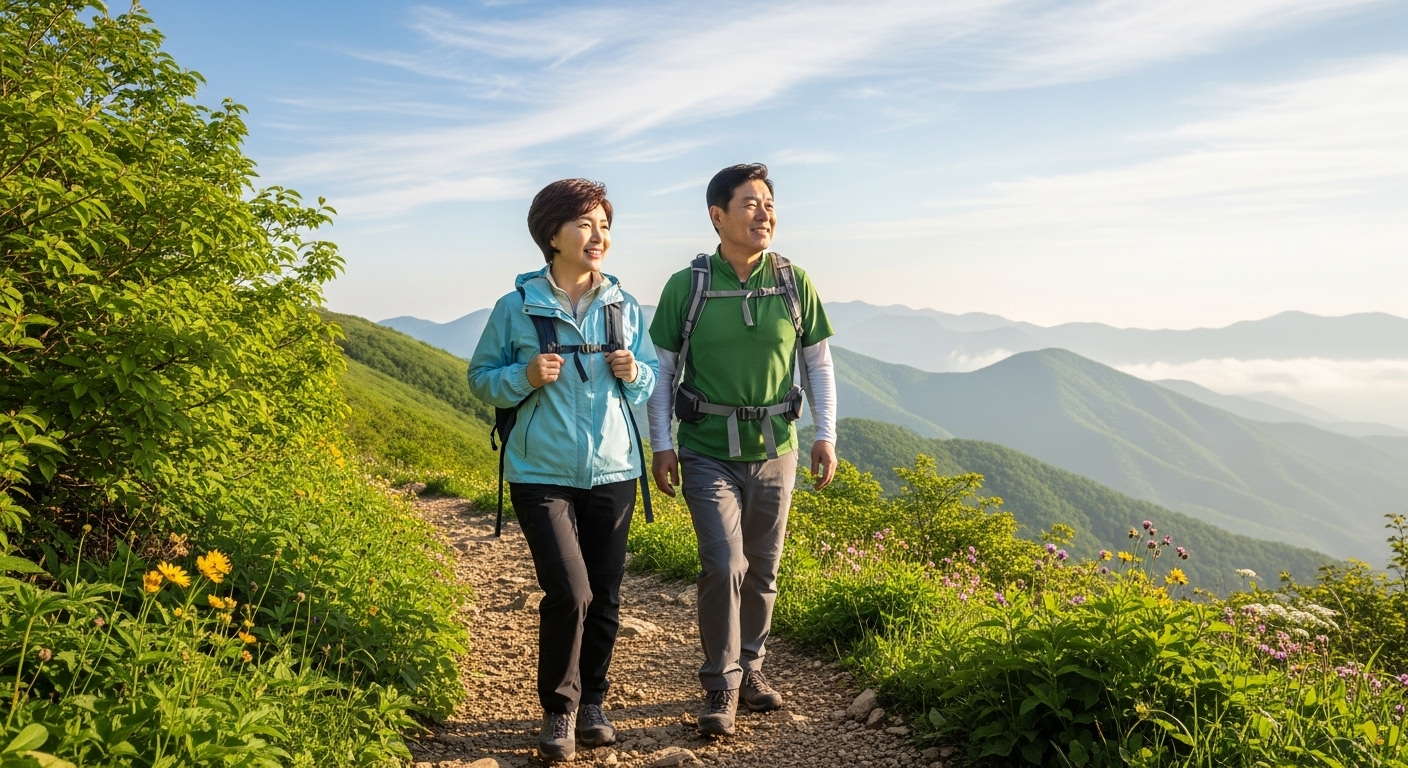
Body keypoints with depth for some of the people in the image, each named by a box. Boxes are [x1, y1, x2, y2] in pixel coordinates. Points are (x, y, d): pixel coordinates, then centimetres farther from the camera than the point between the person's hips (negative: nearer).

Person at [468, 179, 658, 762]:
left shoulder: (624, 307, 4)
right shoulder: (517, 307, -4)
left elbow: (651, 380, 13)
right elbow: (481, 379, 3)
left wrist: (634, 375, -10)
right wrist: (525, 376, -16)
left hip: (612, 472, 3)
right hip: (542, 474, -3)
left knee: (605, 598, 8)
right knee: (569, 591, -12)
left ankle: (592, 703, 29)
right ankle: (558, 710, 11)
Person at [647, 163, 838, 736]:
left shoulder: (794, 283, 0)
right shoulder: (686, 286, -6)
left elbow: (818, 364, 7)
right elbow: (662, 369, 0)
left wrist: (826, 435, 1)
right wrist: (661, 445, -4)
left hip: (775, 450, 3)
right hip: (708, 451, -3)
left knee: (763, 571, 12)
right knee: (724, 566, -12)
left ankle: (750, 668, 32)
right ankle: (721, 687, 5)